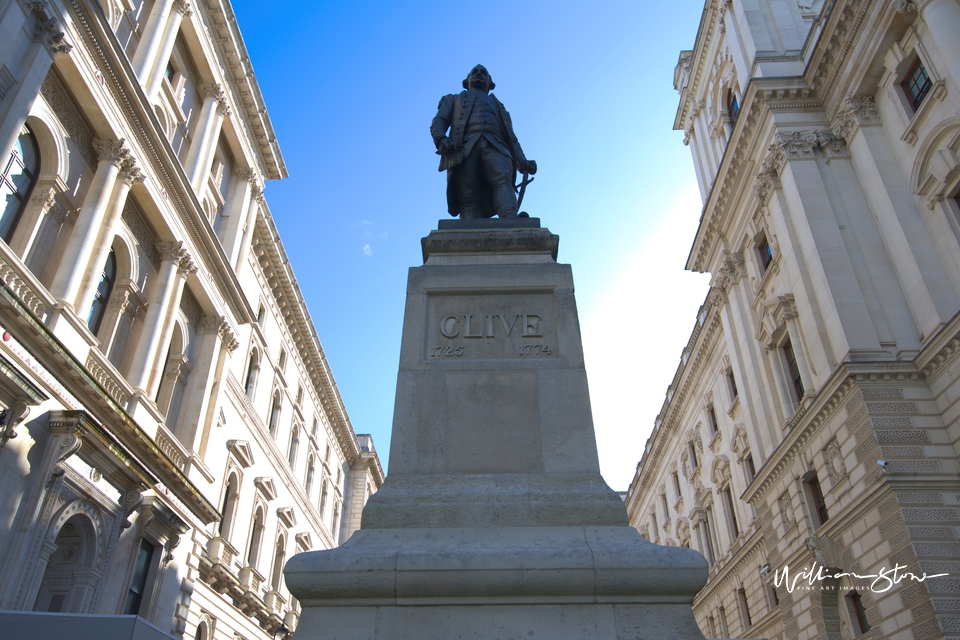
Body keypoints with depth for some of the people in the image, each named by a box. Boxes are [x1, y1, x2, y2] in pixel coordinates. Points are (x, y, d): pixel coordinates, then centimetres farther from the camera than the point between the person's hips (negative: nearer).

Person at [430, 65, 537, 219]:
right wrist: (441, 140, -7)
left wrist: (522, 161, 4)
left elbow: (511, 138, 26)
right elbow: (438, 121, 19)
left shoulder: (499, 106, 41)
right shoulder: (454, 100, 38)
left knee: (503, 181, -32)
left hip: (495, 147, 0)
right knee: (469, 199, -22)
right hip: (464, 148, 0)